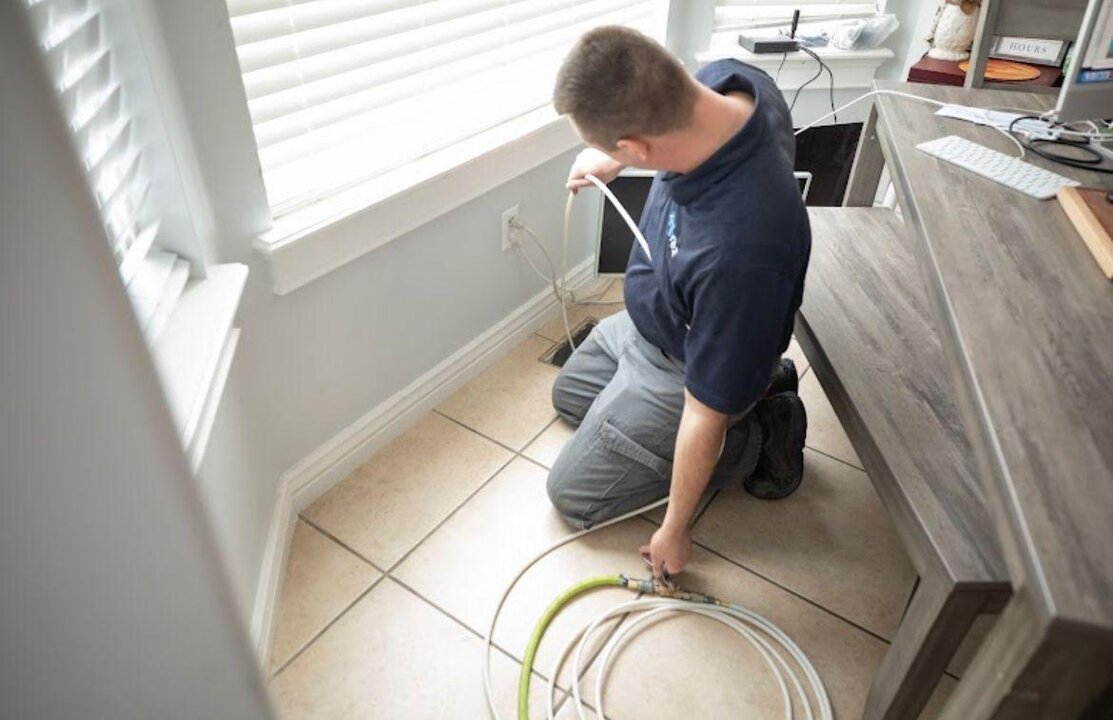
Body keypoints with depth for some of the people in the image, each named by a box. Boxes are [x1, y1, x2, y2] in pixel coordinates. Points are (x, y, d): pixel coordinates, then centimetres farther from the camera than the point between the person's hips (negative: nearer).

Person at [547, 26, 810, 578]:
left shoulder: (737, 251, -45)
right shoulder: (728, 80, -24)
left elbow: (704, 415, -30)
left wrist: (673, 529, -15)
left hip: (682, 371, -8)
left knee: (573, 494, 7)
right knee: (569, 395, 29)